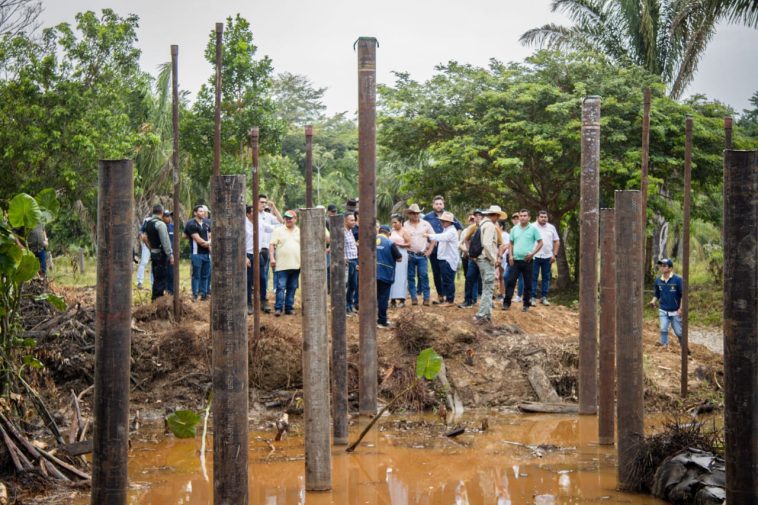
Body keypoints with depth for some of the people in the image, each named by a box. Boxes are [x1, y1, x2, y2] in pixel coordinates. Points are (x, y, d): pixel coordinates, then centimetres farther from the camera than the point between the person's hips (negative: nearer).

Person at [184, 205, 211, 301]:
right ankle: (195, 295, 1)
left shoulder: (206, 223, 13)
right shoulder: (191, 224, -8)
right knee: (196, 275, -3)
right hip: (197, 253, -6)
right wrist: (208, 243, -1)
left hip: (206, 253, 6)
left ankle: (204, 294, 16)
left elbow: (210, 237, 17)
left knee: (205, 275, 9)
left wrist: (209, 244, -3)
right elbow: (198, 240, -13)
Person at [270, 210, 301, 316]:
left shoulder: (300, 232, 12)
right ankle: (278, 308, -7)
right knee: (281, 287, -8)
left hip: (296, 265, 3)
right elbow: (272, 245, -1)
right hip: (282, 265, -3)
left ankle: (289, 307, 13)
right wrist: (272, 258, -11)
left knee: (292, 288, 7)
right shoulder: (278, 231, 4)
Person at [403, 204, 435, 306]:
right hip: (410, 255, 0)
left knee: (424, 275, -7)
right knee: (411, 277, 1)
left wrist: (429, 250, 1)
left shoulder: (425, 224, 5)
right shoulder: (405, 225, 2)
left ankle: (426, 298, -3)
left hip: (422, 255, 0)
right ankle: (414, 298, 7)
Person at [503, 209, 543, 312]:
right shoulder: (514, 229, 8)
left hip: (527, 260, -2)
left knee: (528, 283, 5)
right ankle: (506, 303, 2)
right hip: (515, 260, 2)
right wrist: (510, 255, 0)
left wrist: (532, 253, -12)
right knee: (510, 281, -2)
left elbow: (540, 243, -1)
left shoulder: (533, 229, -2)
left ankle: (526, 304, 14)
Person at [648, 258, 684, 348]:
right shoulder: (658, 280, -1)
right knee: (663, 329, -9)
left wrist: (680, 308, -14)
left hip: (675, 311, -3)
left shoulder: (677, 279, -14)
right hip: (663, 311, 3)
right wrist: (653, 301, -9)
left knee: (678, 332, 8)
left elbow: (683, 295, -10)